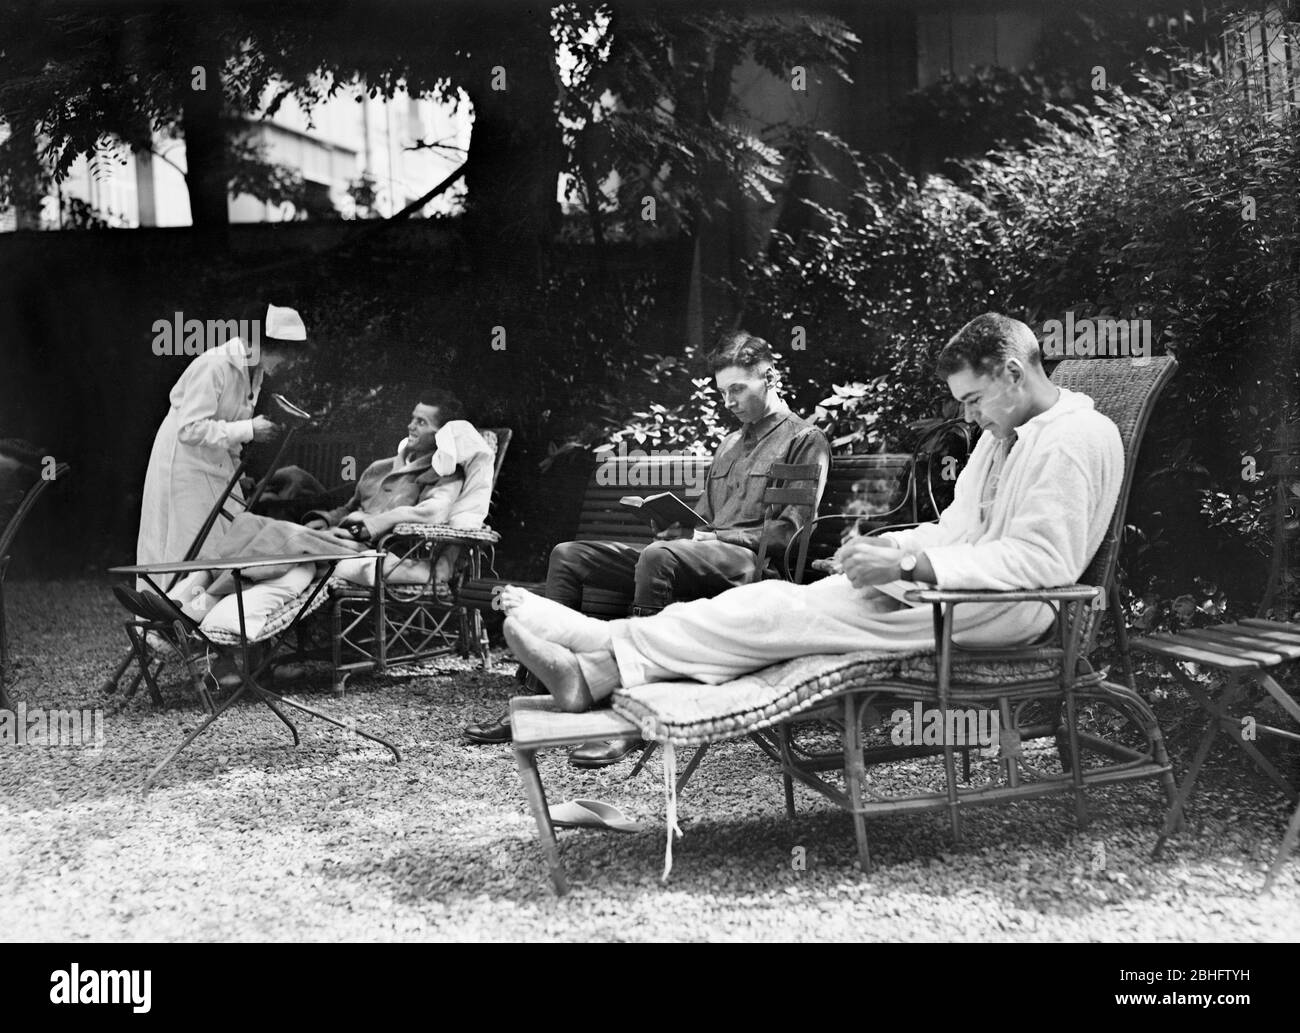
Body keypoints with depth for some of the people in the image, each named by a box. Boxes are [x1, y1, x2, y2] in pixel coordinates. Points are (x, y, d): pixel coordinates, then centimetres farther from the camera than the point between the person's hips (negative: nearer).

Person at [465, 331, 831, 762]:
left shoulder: (804, 439, 2)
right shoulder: (731, 443, 29)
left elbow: (788, 531, -8)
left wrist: (717, 536, -14)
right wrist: (678, 530, 5)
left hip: (748, 562, -9)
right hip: (701, 553, 9)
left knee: (658, 558, -41)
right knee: (568, 556, -5)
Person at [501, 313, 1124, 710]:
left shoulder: (1077, 438, -11)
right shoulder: (1004, 434, 20)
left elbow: (1041, 560, -21)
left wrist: (910, 565, -23)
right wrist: (887, 546, 2)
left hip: (1004, 609, -9)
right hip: (956, 586, 9)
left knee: (788, 611, -20)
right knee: (784, 597, -9)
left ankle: (602, 666, -22)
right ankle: (598, 663, -18)